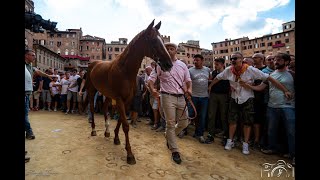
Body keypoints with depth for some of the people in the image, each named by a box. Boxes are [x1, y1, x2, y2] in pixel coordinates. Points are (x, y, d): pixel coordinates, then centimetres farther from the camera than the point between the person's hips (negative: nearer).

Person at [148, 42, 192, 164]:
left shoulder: (182, 65, 11)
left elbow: (188, 80, 15)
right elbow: (151, 79, -3)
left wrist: (189, 89, -6)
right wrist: (152, 90, -23)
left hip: (181, 97, 5)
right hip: (167, 97, -4)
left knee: (184, 123, 11)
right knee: (171, 124, 0)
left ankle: (168, 136, 38)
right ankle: (174, 151, 15)